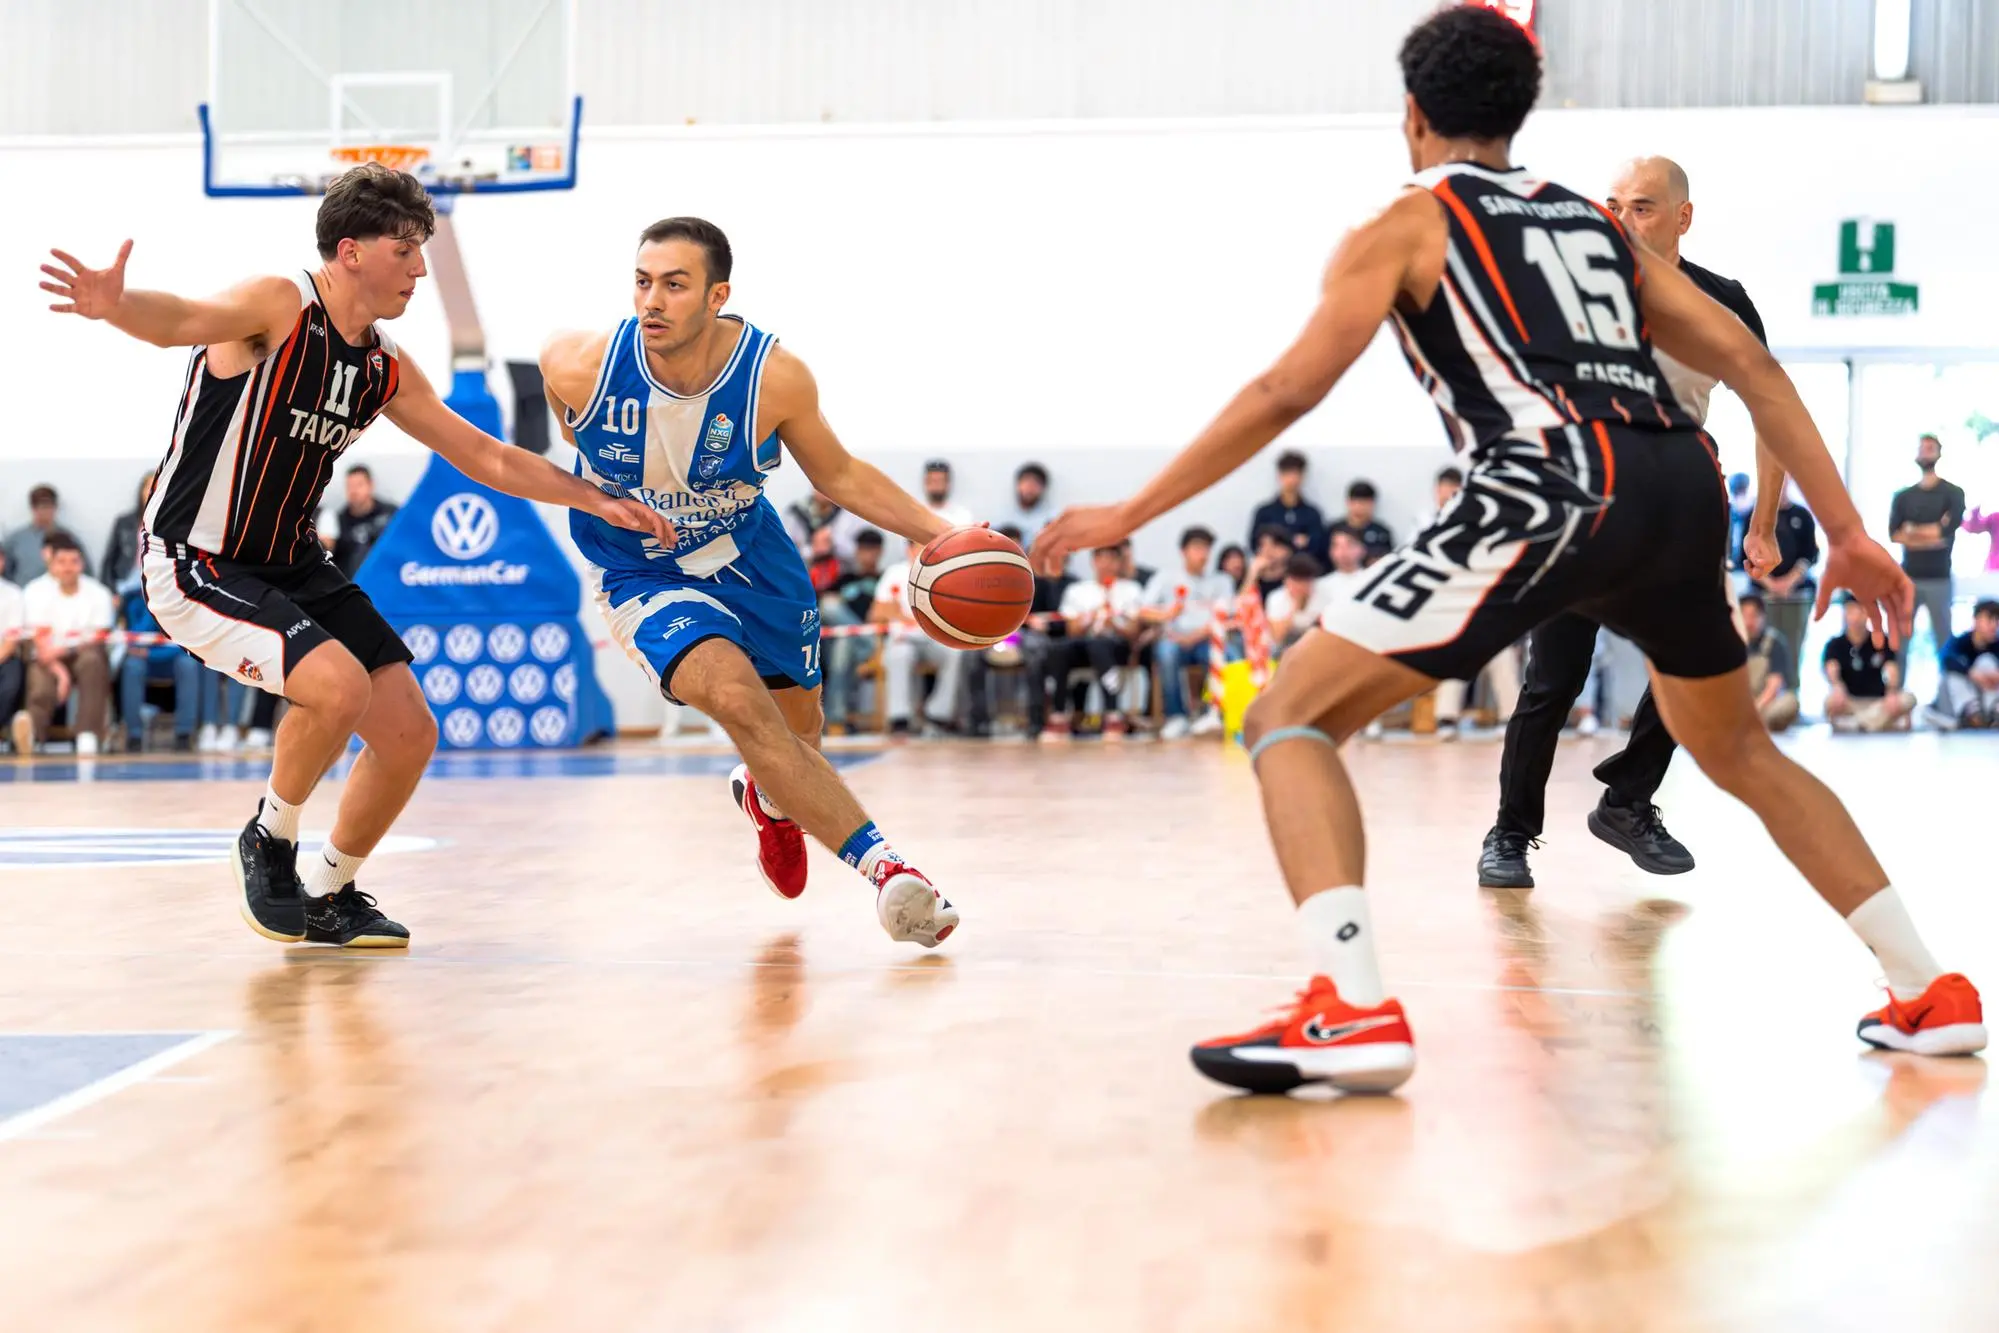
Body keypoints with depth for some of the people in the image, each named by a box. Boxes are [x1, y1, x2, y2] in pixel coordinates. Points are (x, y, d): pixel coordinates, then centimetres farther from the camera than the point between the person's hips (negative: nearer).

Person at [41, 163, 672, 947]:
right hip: (195, 565, -8)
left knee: (410, 734, 3)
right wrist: (116, 305, -61)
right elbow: (185, 321, -38)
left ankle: (330, 896, 24)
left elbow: (485, 457, 15)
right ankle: (269, 840, -1)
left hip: (293, 563, 8)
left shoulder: (386, 369, 5)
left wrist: (596, 501, 13)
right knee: (339, 686, -29)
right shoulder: (280, 307, -17)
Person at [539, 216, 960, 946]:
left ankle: (768, 799, 57)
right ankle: (882, 864, -29)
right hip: (643, 578, -3)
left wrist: (940, 528, -17)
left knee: (798, 729, 17)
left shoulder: (776, 378, -24)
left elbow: (839, 476, -7)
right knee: (738, 700, -29)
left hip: (751, 557, 3)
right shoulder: (580, 366, -26)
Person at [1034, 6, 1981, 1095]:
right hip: (1682, 484, 6)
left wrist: (1132, 514, 11)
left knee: (1289, 718, 0)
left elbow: (1287, 393, 4)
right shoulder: (1594, 221, 29)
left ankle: (1351, 1011, -19)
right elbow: (1750, 366, 19)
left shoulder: (1408, 222, 15)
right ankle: (1930, 993, 29)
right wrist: (1847, 533, 20)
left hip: (1555, 492, -6)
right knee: (1738, 751, 31)